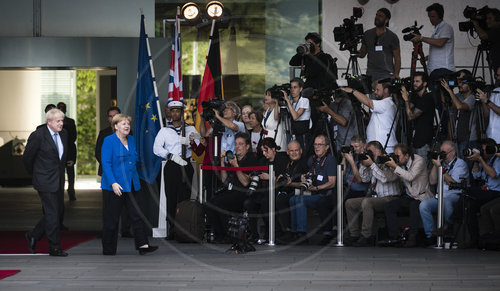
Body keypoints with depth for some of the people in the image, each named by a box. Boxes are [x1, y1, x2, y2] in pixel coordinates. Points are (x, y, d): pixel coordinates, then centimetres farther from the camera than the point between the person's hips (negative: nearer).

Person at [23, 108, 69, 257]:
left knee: (57, 212, 10)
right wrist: (35, 174, 5)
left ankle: (33, 236, 27)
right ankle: (54, 248, 1)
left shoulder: (63, 134, 7)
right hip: (46, 182, -7)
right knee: (52, 214, -6)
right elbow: (27, 158, -5)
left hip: (59, 181, 7)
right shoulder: (38, 136, -14)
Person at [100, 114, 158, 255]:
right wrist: (113, 183, -23)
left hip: (132, 185, 6)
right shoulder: (109, 141, -9)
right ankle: (108, 250, 8)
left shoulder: (131, 140, 11)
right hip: (114, 186, -6)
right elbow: (106, 164, -15)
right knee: (111, 219, 1)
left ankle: (142, 245, -4)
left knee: (137, 214, -2)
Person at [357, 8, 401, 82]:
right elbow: (362, 54, 18)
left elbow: (397, 58, 2)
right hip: (370, 75, 3)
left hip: (387, 75, -2)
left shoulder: (392, 37, 4)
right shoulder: (368, 34, 13)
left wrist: (396, 75, -12)